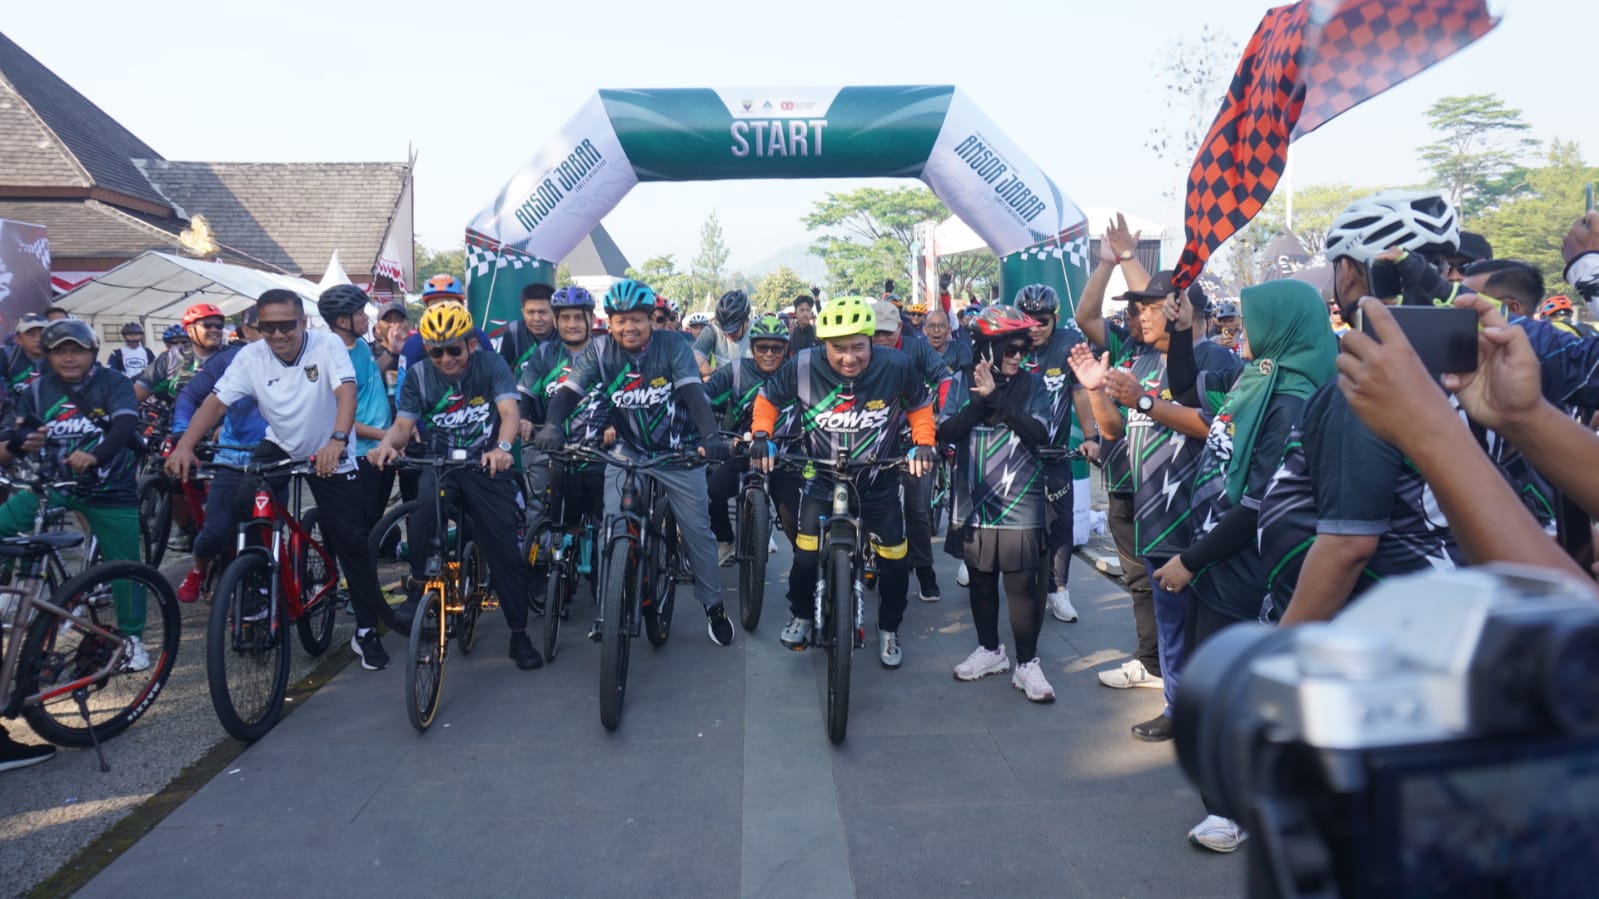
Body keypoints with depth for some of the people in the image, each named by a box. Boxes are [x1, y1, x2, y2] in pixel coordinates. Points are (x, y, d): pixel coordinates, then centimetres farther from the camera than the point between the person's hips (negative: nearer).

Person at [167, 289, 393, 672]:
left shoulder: (327, 345, -21)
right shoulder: (250, 357, -12)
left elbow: (346, 391, -34)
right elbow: (215, 401, -17)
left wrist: (337, 441, -51)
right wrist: (184, 446, -33)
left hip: (331, 455, -3)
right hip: (279, 447, 3)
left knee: (353, 541, -5)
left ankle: (367, 629, 9)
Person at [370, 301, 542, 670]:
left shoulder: (491, 365, -6)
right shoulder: (419, 376, -1)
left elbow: (509, 411, -19)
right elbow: (403, 423, -6)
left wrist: (502, 447, -40)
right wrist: (387, 444, -30)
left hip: (487, 466, -1)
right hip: (440, 464, 1)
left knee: (505, 551, -4)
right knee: (424, 504, -35)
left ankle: (520, 635, 10)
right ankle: (417, 588, -17)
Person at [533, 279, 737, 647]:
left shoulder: (673, 345, -14)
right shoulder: (600, 351, -9)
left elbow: (694, 393, -25)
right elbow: (569, 390, -19)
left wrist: (710, 435, -42)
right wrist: (552, 424, -40)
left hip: (677, 452, -1)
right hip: (628, 451, 1)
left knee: (698, 529, 2)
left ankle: (713, 605, 19)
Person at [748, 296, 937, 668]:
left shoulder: (896, 366, -22)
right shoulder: (803, 367, -22)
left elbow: (920, 406, -3)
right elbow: (768, 398, -3)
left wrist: (923, 443, -17)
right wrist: (761, 436, -17)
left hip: (879, 482, 0)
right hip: (823, 480, 0)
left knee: (894, 560, 5)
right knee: (806, 557, -2)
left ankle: (889, 629, 30)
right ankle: (801, 615, 30)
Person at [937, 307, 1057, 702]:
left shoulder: (1033, 384, -1)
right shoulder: (963, 382, 3)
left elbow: (1039, 434, -15)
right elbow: (946, 432, -6)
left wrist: (997, 398, -20)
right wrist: (980, 402, -20)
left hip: (1020, 502, -2)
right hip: (973, 500, 3)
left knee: (1022, 584, -4)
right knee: (980, 580, 14)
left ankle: (1027, 664, 8)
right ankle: (989, 650, 31)